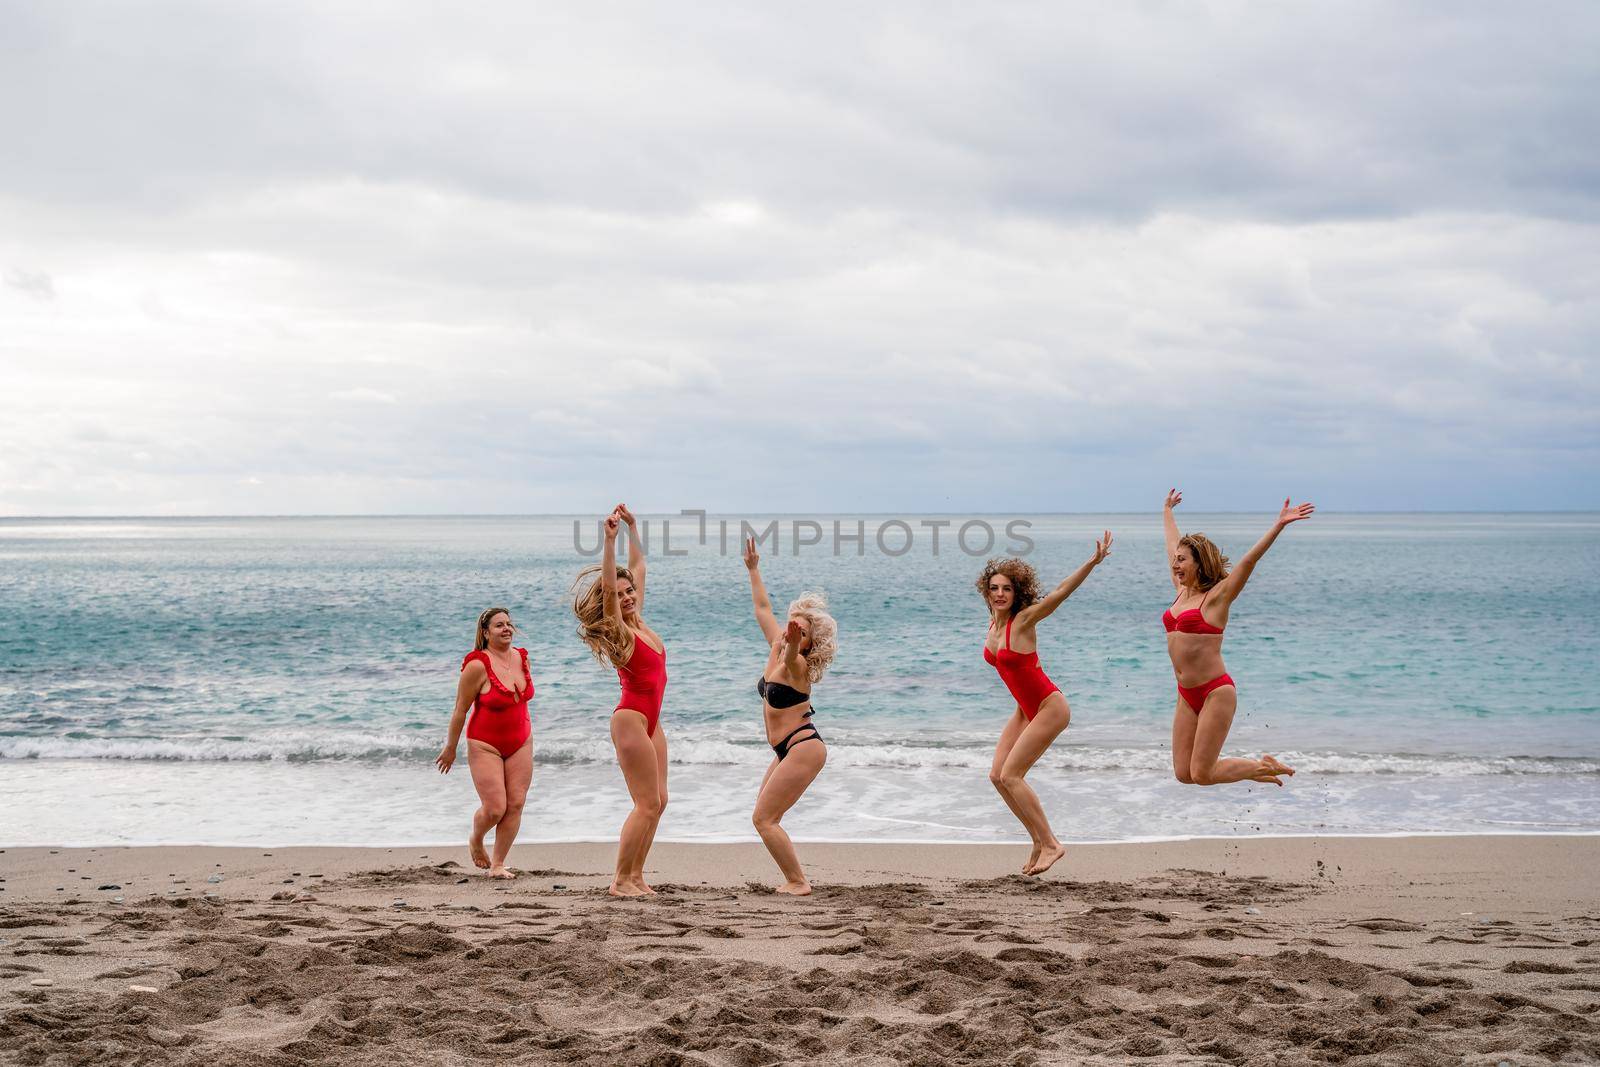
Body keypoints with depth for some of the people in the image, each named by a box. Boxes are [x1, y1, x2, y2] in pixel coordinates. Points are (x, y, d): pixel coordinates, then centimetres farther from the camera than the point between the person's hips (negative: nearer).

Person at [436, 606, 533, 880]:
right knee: (495, 808, -9)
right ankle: (475, 842, 24)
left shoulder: (522, 657, 2)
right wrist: (450, 748, -4)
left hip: (520, 742, 6)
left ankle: (497, 864, 9)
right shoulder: (478, 665, -18)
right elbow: (460, 710, -10)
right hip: (486, 745, -6)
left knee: (516, 804, -2)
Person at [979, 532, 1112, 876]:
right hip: (1025, 710, 8)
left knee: (1011, 776, -13)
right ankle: (1039, 841, 11)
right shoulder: (993, 622, 3)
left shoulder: (1024, 620, -17)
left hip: (1049, 708, -8)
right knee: (997, 776, 3)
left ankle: (1051, 844, -6)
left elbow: (1060, 592, -26)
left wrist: (1093, 562, -33)